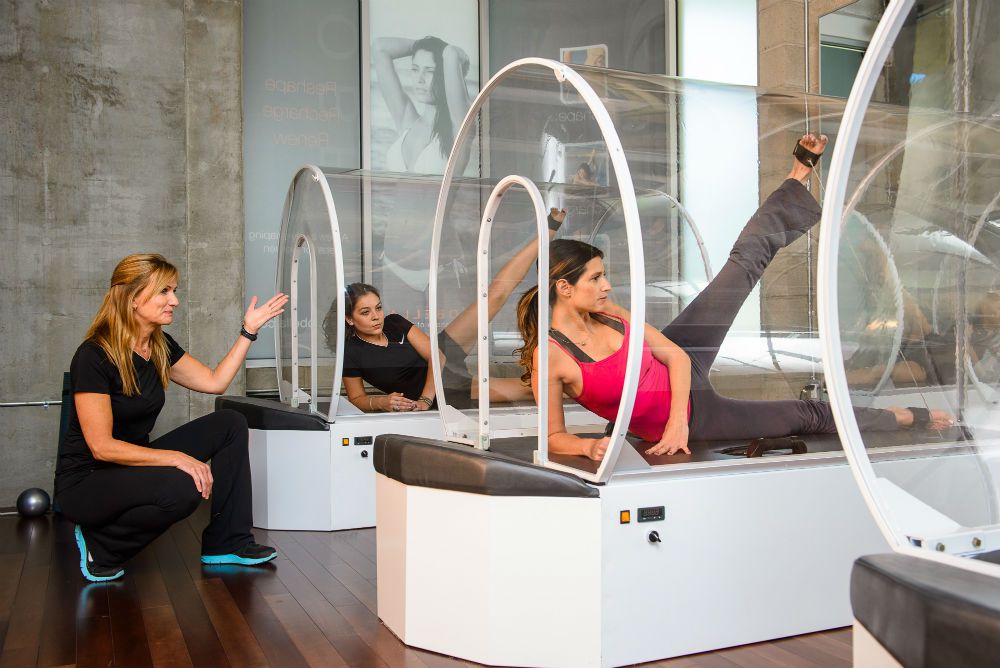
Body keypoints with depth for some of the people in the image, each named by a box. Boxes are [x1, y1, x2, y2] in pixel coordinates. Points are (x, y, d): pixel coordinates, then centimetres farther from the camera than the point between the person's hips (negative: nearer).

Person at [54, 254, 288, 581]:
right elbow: (102, 447, -24)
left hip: (135, 463, 8)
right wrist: (177, 458, -29)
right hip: (86, 481, -8)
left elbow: (215, 381, 10)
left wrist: (249, 330, 5)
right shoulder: (94, 355, -22)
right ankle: (100, 546, -5)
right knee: (183, 487, -35)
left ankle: (226, 543, 2)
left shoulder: (160, 346, 2)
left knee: (230, 424, -4)